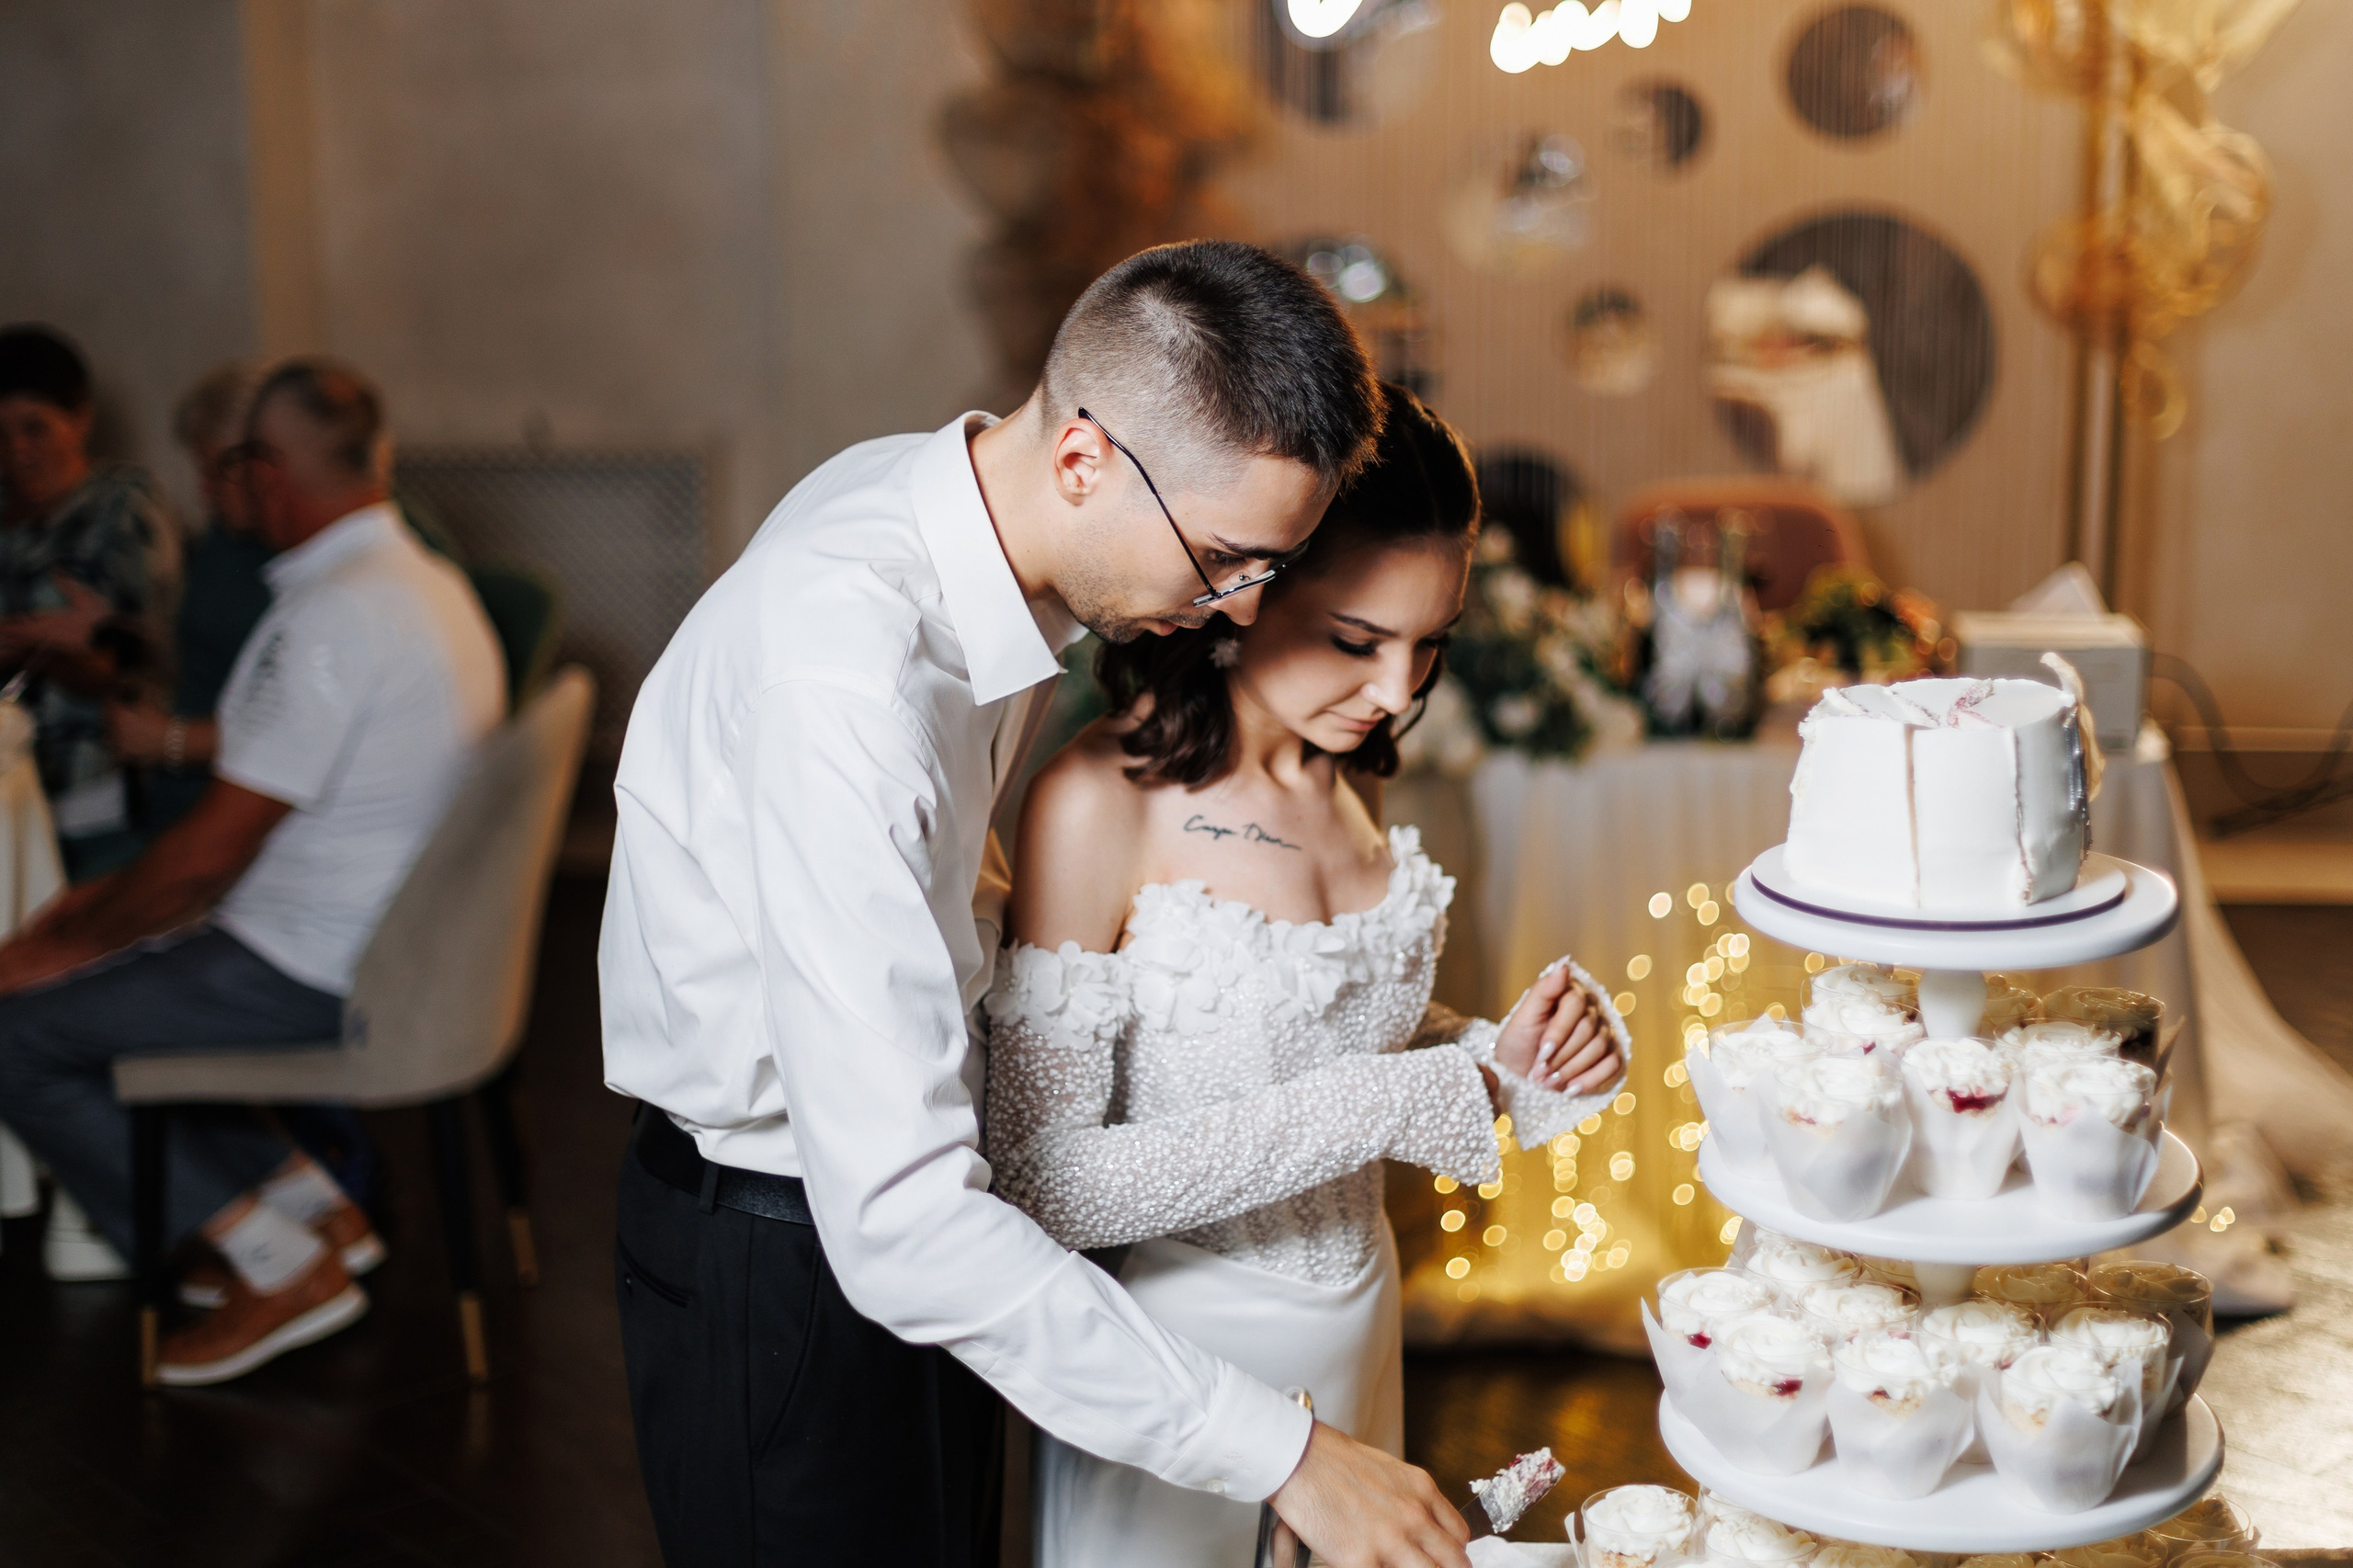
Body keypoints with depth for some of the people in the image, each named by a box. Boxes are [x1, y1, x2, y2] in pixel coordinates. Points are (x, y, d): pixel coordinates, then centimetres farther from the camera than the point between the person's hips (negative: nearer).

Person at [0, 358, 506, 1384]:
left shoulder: (327, 621, -24)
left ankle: (278, 1268, 2)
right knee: (118, 966, 22)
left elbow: (209, 856, -22)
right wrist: (112, 902, 14)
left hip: (310, 979, -10)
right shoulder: (432, 582, 7)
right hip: (393, 936, 10)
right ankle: (313, 1201, 18)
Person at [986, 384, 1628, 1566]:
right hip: (1177, 1350, -7)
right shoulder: (1099, 802, -23)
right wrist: (1383, 1105, -25)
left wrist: (1502, 1062, -9)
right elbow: (1042, 1183, -25)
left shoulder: (1341, 775, -1)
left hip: (1356, 1327, 7)